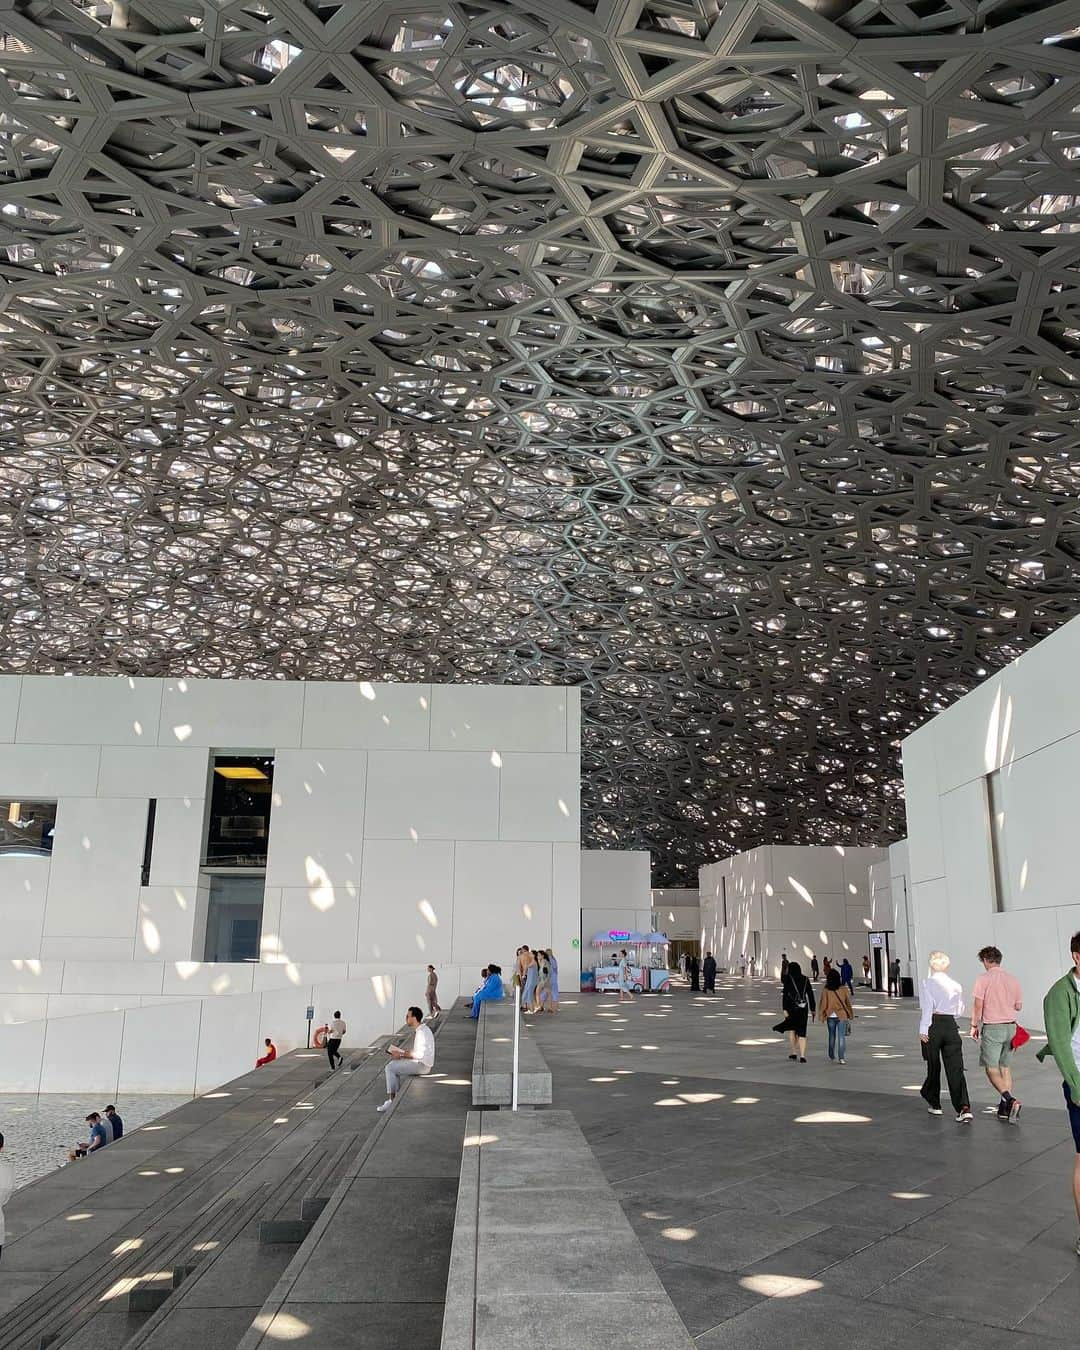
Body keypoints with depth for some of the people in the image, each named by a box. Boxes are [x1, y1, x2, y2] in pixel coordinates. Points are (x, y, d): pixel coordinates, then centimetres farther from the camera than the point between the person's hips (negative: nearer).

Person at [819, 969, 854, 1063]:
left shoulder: (826, 990, -8)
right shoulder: (843, 989, -5)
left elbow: (823, 1004, -3)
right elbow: (848, 1002, 3)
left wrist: (821, 1016, 6)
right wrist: (850, 1014, 15)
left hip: (830, 1017, 1)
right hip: (842, 1016, -1)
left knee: (832, 1036, 17)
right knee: (841, 1037, -1)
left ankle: (831, 1056, 28)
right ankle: (841, 1057, -12)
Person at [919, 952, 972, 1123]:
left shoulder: (927, 983, -5)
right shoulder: (956, 985, 6)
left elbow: (927, 1007, -13)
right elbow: (960, 1011, 11)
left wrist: (923, 1030, -11)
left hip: (933, 1025, -2)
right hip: (951, 1025, 3)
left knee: (933, 1066, 13)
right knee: (955, 1069, -2)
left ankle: (934, 1103, 27)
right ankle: (963, 1108, -15)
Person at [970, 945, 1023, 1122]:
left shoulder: (984, 979, -10)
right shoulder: (1013, 980, 5)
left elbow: (978, 1005, -11)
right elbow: (1018, 1006, 11)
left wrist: (974, 1026, -1)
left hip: (992, 1028, -5)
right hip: (1010, 1026, 6)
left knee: (992, 1069, -2)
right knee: (1006, 1068, 14)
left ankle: (1010, 1101, -20)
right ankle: (1004, 1108, 16)